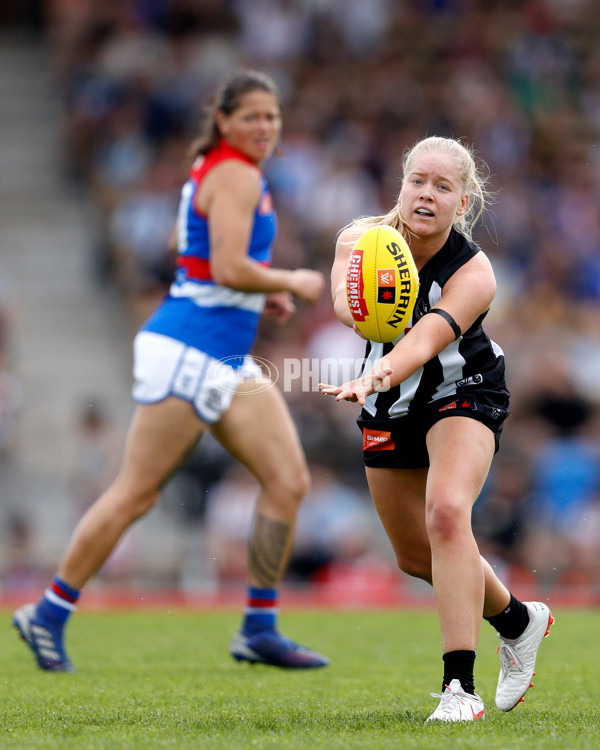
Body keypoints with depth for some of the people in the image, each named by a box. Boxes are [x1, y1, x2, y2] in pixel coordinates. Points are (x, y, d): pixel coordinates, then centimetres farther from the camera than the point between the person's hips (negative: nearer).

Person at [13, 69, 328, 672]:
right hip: (188, 351, -10)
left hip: (229, 360, 10)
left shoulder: (215, 169, 16)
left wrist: (259, 291, 19)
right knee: (136, 493, -5)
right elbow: (229, 268, -23)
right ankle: (48, 615, 5)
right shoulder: (235, 175, -13)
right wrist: (291, 283, -7)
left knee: (289, 480, 1)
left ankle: (259, 629, 5)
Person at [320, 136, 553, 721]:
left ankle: (460, 685, -29)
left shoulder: (473, 273, -26)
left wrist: (372, 378, -62)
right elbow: (342, 299, -38)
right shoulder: (363, 238, -16)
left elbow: (423, 341, -42)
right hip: (390, 408, 5)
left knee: (446, 513, -31)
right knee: (414, 554, 13)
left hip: (463, 394, -5)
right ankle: (517, 619, 41)